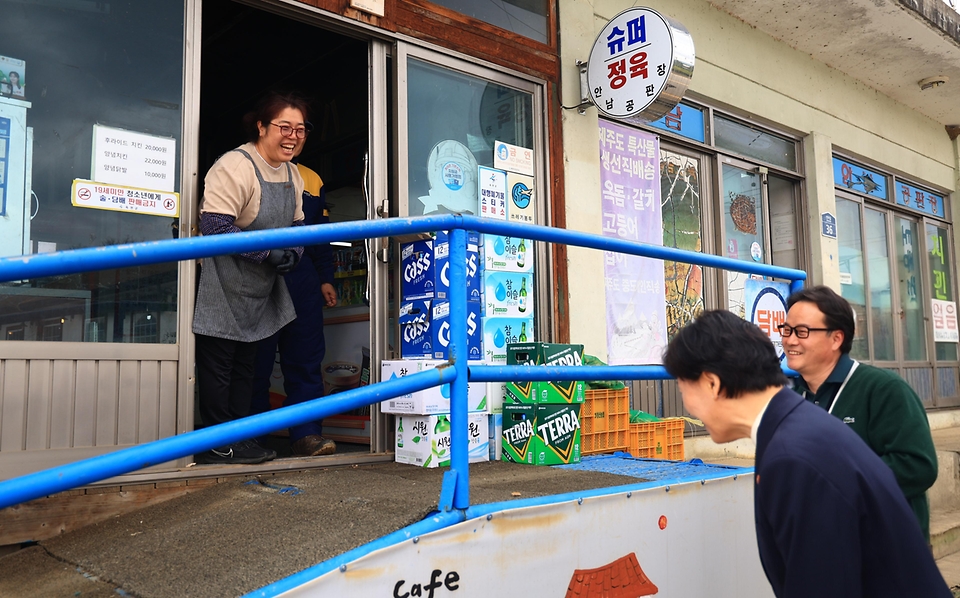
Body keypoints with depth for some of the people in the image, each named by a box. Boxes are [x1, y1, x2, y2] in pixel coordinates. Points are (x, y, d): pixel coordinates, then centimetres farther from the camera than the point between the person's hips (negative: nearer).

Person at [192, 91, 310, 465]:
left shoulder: (292, 174, 9)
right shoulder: (235, 167, -19)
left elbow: (296, 225, 17)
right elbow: (214, 227, -27)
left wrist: (292, 253, -6)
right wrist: (269, 253, -27)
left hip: (261, 292, 9)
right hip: (224, 288, -9)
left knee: (245, 364, 15)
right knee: (217, 365, -1)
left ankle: (240, 440, 25)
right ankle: (218, 445, 11)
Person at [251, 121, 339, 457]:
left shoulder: (312, 181, 20)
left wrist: (325, 278, 15)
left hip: (302, 278, 4)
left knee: (306, 358, 0)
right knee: (257, 357, 0)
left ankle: (306, 433, 4)